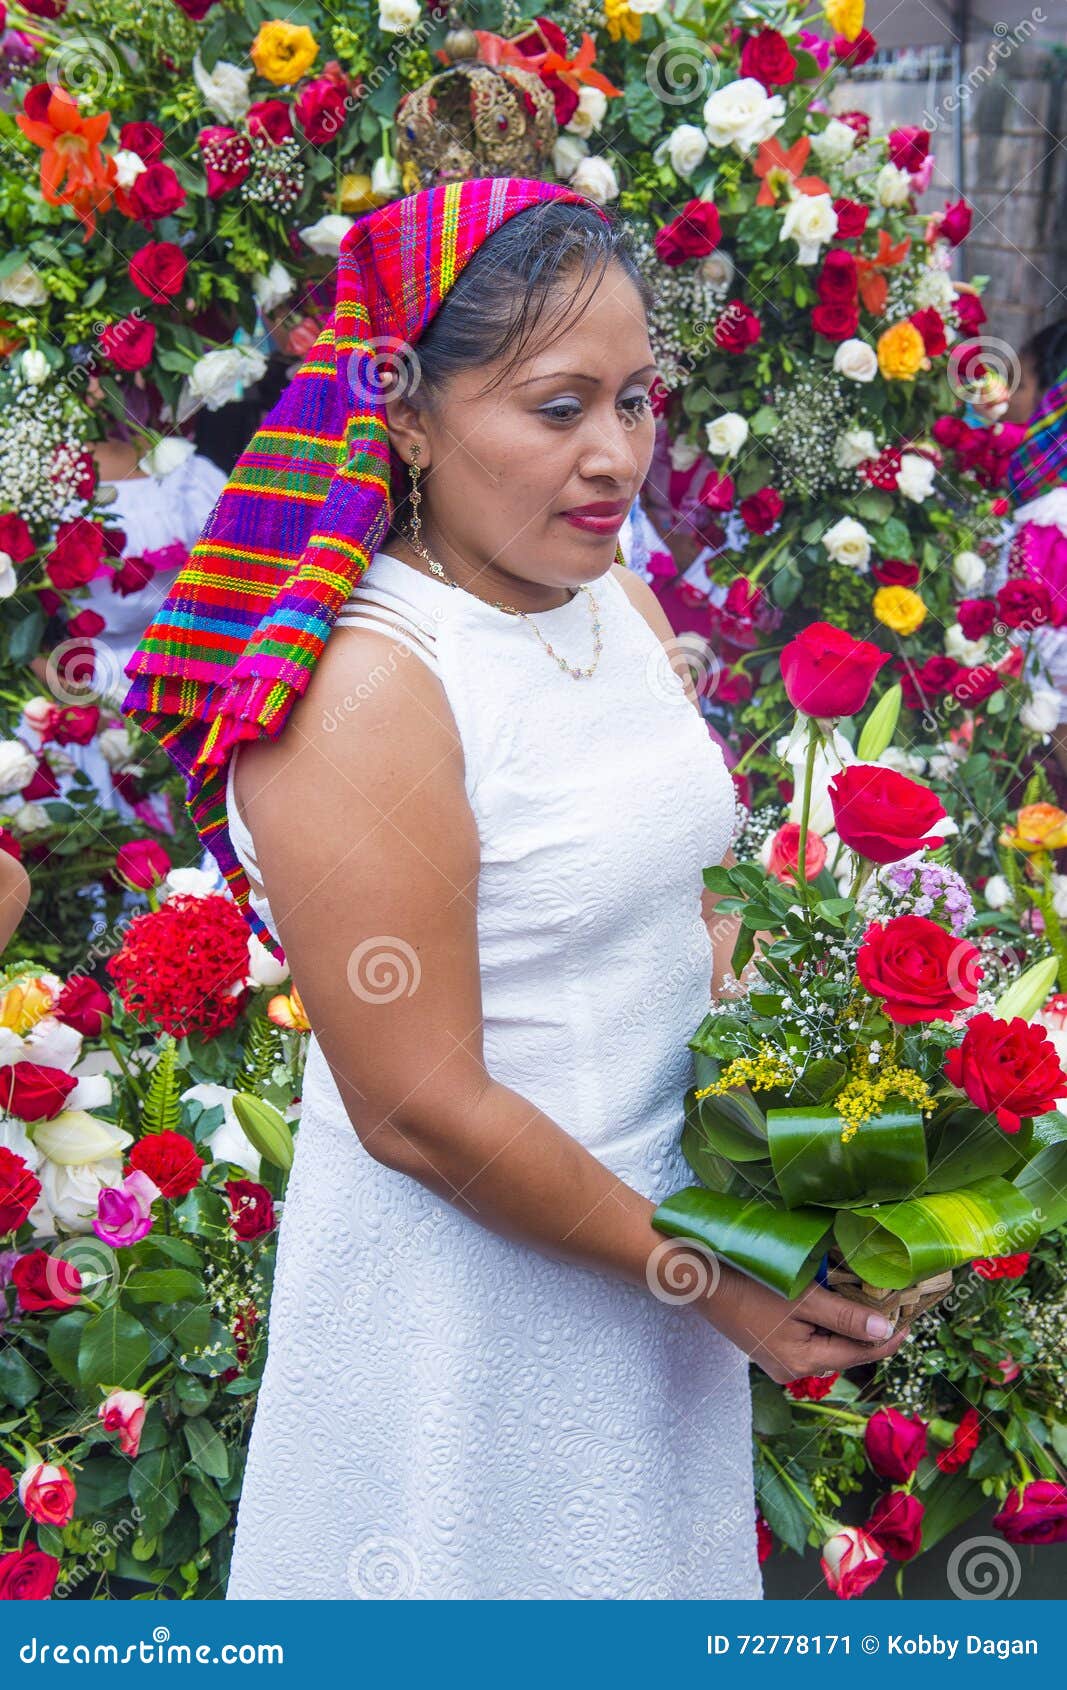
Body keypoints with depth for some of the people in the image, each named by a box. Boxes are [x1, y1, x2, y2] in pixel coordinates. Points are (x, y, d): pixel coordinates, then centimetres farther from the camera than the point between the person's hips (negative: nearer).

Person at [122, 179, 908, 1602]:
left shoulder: (621, 600, 0)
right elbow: (421, 1113, -24)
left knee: (662, 1554, 24)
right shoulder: (364, 688, -25)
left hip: (660, 1220, 8)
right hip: (466, 1280, -7)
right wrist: (696, 1275, -15)